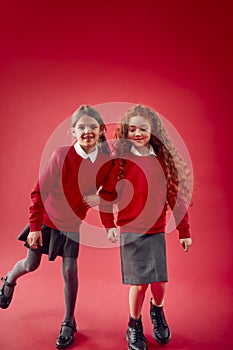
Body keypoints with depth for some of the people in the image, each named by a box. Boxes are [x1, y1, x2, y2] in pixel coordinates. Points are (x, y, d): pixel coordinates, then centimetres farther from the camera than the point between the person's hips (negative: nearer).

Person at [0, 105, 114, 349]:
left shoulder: (106, 161, -14)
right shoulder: (62, 155, -23)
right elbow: (39, 191, -16)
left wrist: (98, 198, -18)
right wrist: (34, 226, -14)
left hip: (72, 224, 2)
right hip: (47, 219, -1)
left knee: (69, 270, 2)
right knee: (31, 265, 15)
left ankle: (68, 324, 26)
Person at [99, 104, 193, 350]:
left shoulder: (164, 159, 1)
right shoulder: (121, 160, -4)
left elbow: (175, 196, 4)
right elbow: (106, 195, 0)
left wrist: (184, 231, 5)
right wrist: (109, 225, -8)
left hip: (157, 231, 2)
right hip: (131, 232, -2)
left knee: (159, 282, 5)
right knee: (139, 283, 1)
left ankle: (157, 312, 42)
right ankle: (134, 327, 31)